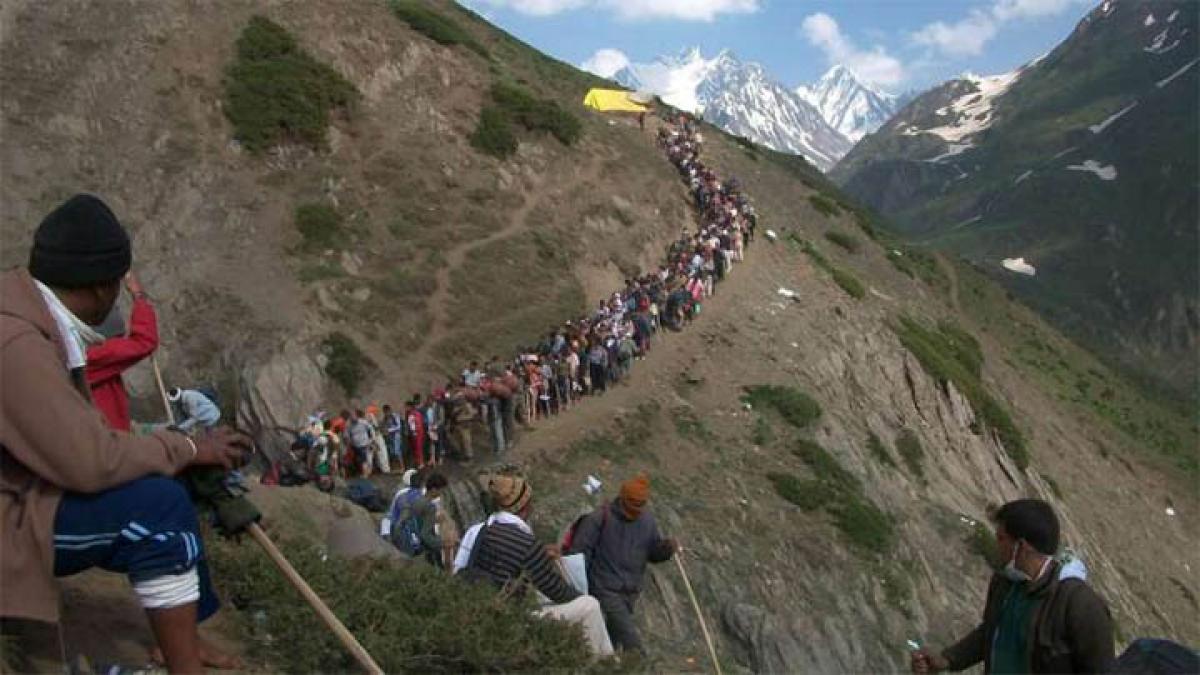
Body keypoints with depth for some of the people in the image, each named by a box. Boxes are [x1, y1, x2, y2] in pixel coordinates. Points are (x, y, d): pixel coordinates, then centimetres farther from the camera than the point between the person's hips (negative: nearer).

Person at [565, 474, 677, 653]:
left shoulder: (647, 521, 4)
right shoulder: (601, 518, -13)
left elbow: (653, 553, 11)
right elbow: (579, 551, -12)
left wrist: (667, 548, -11)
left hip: (631, 591, 6)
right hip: (606, 589, -6)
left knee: (614, 635, 19)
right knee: (632, 642, -13)